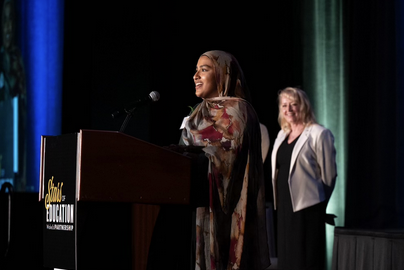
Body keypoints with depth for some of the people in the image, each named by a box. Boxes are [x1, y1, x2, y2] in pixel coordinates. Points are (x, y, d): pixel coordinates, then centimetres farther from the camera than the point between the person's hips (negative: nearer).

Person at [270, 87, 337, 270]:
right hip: (284, 207, 8)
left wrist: (317, 200, 1)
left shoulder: (318, 134, -9)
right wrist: (280, 201, 13)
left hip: (308, 208, -7)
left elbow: (329, 174, -8)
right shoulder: (282, 135, 14)